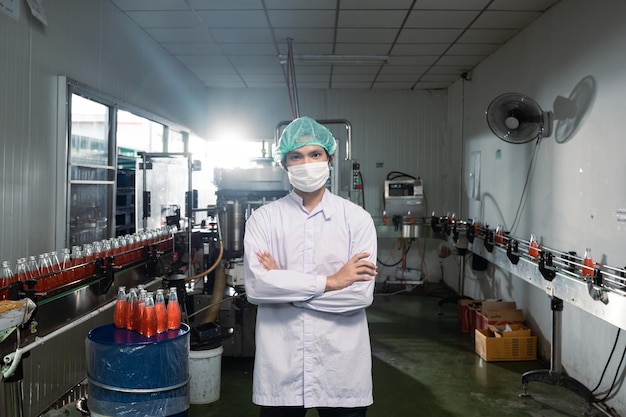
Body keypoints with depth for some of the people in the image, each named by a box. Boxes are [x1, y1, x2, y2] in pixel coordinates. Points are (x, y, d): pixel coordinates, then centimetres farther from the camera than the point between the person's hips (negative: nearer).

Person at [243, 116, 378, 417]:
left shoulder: (357, 219, -2)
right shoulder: (263, 219, -1)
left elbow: (361, 293, -11)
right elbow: (255, 287, -13)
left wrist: (284, 285, -11)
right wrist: (330, 281, -14)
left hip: (342, 365, 0)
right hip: (280, 366, 0)